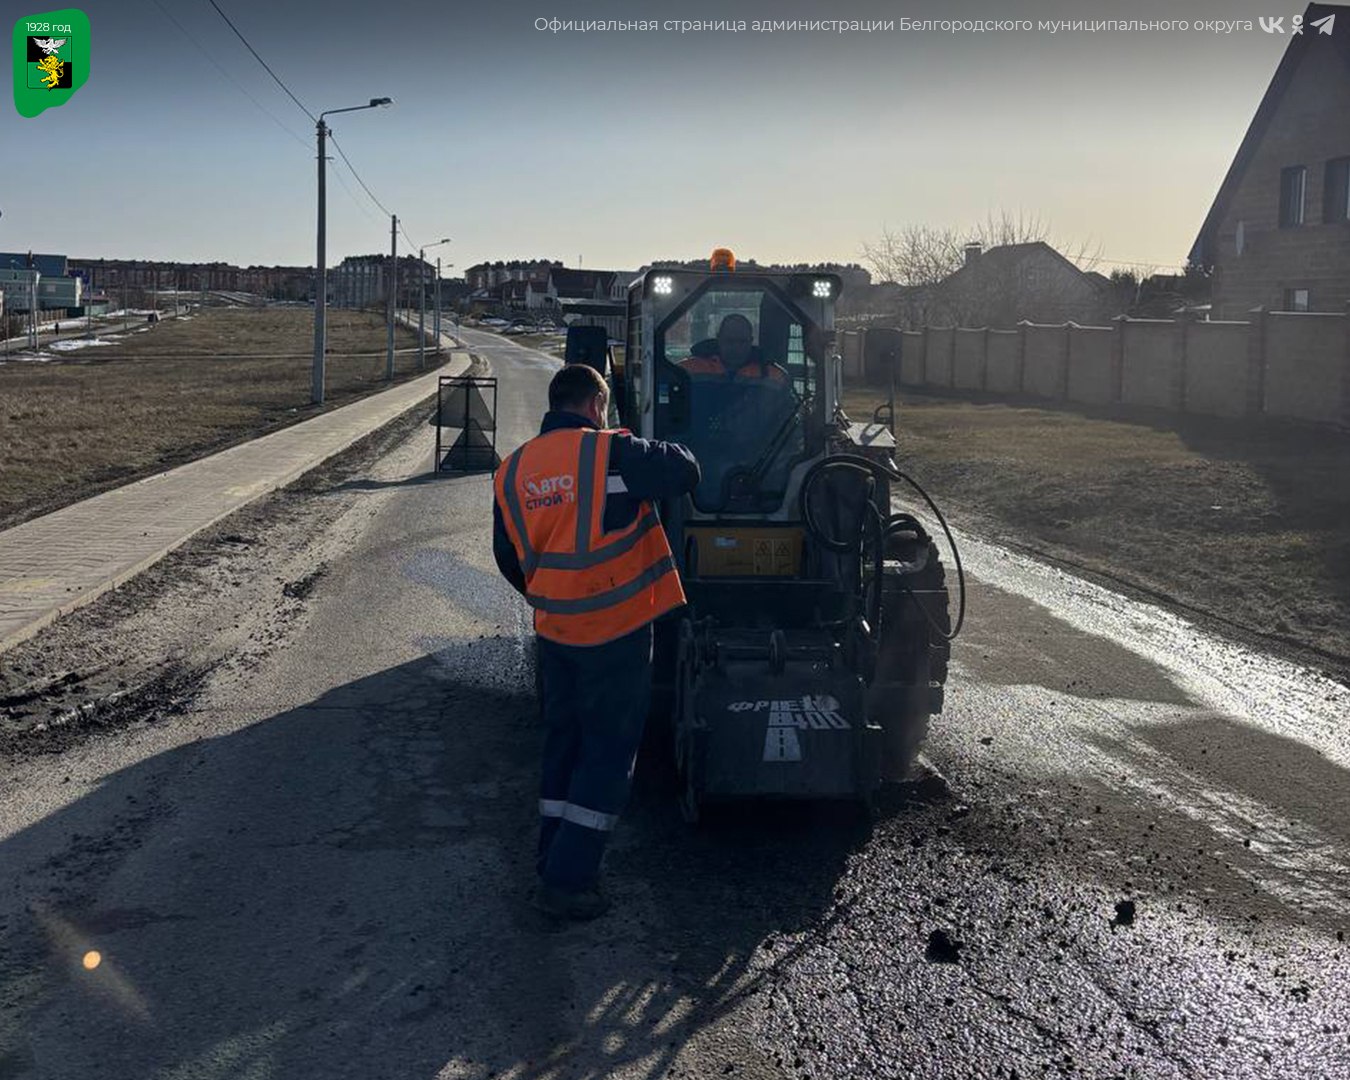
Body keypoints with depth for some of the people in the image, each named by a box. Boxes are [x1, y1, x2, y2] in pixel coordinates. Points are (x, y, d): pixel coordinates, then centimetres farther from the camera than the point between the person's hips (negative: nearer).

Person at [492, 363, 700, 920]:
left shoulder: (513, 469, 5)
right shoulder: (610, 453, -14)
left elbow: (507, 555, 13)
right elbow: (684, 471, -13)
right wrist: (666, 452, 9)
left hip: (554, 629, 6)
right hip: (616, 629, -6)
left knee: (564, 739, 20)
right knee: (609, 750, 3)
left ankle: (553, 858, 27)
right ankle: (568, 881, 2)